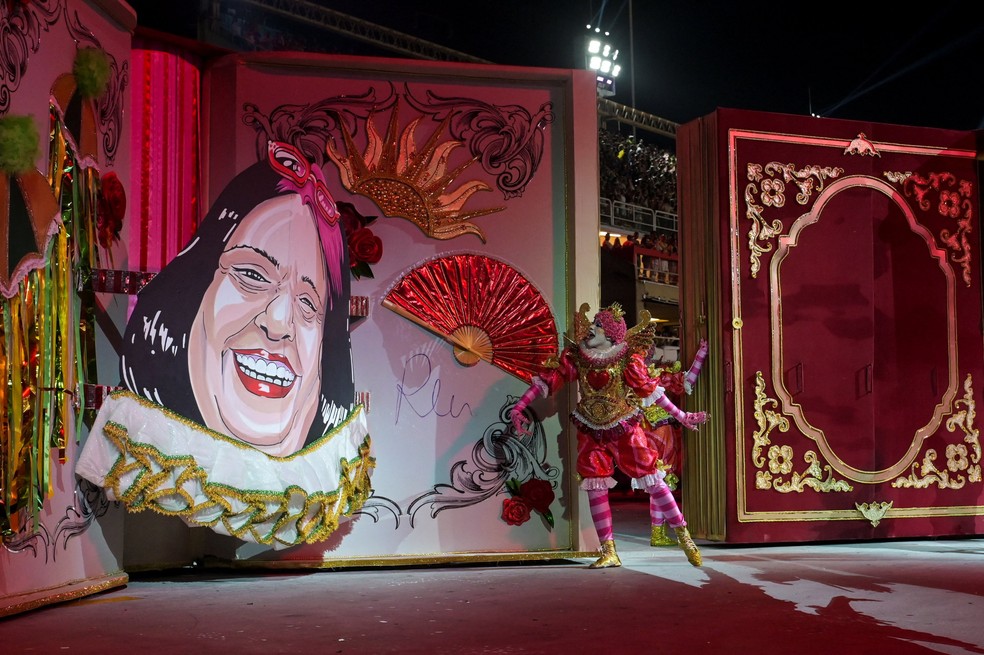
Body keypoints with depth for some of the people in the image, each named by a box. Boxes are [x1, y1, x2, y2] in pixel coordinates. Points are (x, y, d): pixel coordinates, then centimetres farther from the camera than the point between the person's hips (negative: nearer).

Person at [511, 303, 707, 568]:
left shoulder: (627, 358, -12)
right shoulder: (576, 356, -5)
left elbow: (649, 389, -5)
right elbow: (549, 380, -5)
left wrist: (680, 416, -1)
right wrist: (519, 407, -10)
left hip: (625, 430, -3)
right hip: (591, 432, 3)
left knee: (653, 481, -3)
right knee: (595, 488, 1)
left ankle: (684, 538, 9)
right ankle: (609, 552, 10)